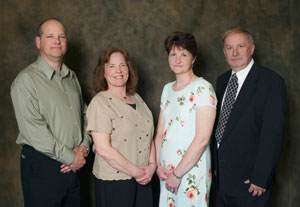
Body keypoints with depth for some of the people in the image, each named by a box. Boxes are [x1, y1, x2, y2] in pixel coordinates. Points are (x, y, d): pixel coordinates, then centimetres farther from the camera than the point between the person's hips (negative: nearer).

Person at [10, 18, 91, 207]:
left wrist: (83, 147, -1)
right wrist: (70, 157, -13)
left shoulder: (71, 77, 13)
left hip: (73, 167, 6)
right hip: (42, 167, -6)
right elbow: (34, 130, -17)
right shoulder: (27, 79, -10)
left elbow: (84, 115, 16)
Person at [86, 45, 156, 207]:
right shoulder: (99, 103, -11)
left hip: (143, 179, 6)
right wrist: (136, 172, -12)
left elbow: (149, 135, 13)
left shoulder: (137, 99, 11)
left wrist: (152, 165, -2)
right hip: (113, 181, -6)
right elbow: (103, 149, -18)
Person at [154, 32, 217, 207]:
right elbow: (160, 132, 12)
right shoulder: (167, 89, 11)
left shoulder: (203, 88, -11)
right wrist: (158, 165, 0)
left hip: (192, 171, -6)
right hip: (166, 171, 6)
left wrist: (177, 174, -14)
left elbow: (202, 139, -18)